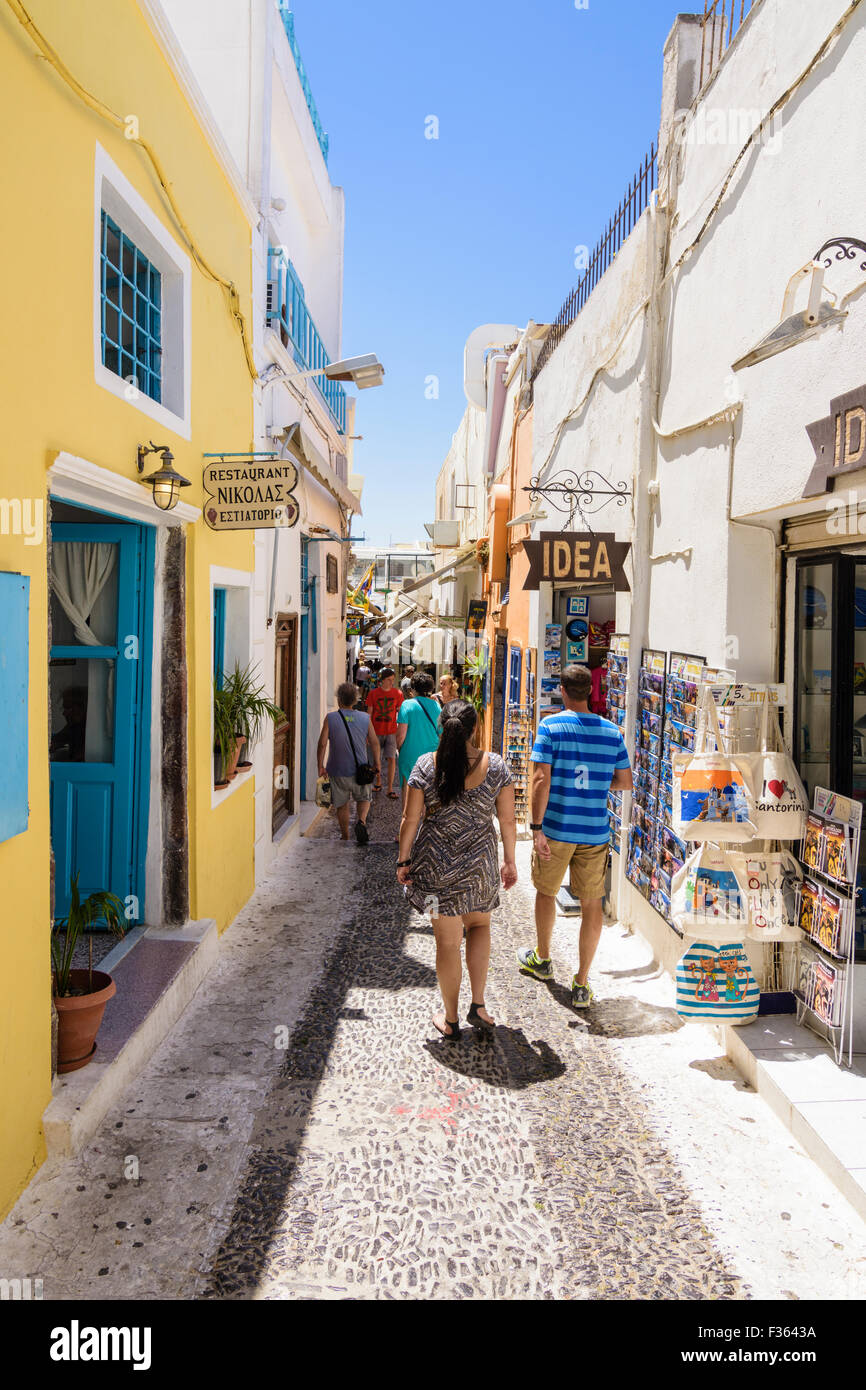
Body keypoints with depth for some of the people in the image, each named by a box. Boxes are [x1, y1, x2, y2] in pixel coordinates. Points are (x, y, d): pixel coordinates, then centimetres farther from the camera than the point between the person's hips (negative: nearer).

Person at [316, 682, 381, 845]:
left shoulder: (330, 718, -9)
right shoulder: (365, 718, -4)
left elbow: (322, 744, -11)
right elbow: (374, 743, 0)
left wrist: (321, 766, -1)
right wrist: (377, 764, 12)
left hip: (338, 771, -1)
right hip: (360, 770, 1)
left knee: (342, 804, 15)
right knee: (364, 798, 20)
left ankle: (345, 836, 23)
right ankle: (361, 821, -7)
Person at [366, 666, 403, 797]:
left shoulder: (398, 693, -1)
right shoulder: (373, 693, -2)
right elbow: (369, 713, 3)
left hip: (391, 732, -1)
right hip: (376, 731, 1)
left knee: (391, 759, -7)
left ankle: (390, 789, -3)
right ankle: (378, 783, 29)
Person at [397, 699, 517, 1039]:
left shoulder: (426, 765, -10)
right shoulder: (496, 766, -8)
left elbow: (410, 820, -7)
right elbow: (508, 820, -2)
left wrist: (404, 861, 5)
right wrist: (510, 861, 10)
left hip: (436, 865, -1)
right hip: (480, 864, 1)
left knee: (448, 941, 10)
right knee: (479, 925, 25)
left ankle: (451, 1021, 23)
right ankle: (478, 1005, 20)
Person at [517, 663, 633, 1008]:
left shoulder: (551, 726, -9)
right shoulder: (612, 731, 2)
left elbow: (541, 779, -16)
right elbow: (625, 782, 8)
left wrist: (536, 827, -13)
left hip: (555, 828, -2)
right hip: (595, 832, 2)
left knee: (546, 891, 19)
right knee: (592, 903, 10)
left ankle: (542, 959, 38)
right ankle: (582, 983, 14)